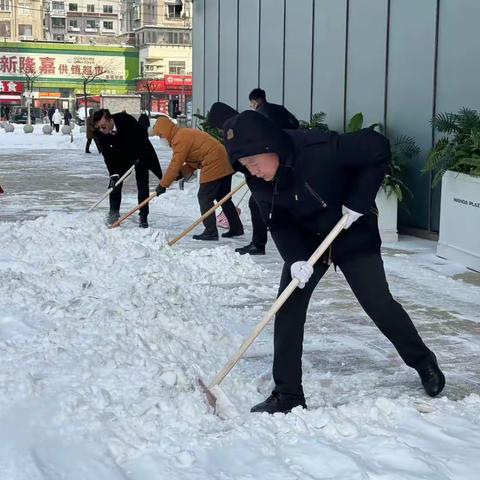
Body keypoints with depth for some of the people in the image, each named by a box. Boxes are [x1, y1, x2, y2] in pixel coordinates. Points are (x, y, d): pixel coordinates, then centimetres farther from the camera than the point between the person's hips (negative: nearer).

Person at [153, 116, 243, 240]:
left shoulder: (180, 139, -13)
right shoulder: (185, 133, 18)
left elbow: (175, 165, -14)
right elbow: (193, 161, 18)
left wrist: (163, 185, -7)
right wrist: (181, 173, 3)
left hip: (213, 166, -10)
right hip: (224, 164, 10)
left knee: (204, 198, -4)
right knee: (223, 197, 17)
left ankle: (211, 231, -3)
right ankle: (236, 228, 23)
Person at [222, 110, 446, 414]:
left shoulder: (319, 149, -34)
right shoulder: (259, 182, -15)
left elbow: (378, 148, -27)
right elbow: (278, 223, -8)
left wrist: (358, 202, -26)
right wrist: (295, 259, -25)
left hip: (352, 234, -4)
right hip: (305, 243, 5)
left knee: (379, 304, 1)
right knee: (288, 309, -6)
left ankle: (425, 363, 26)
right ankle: (288, 394, 4)